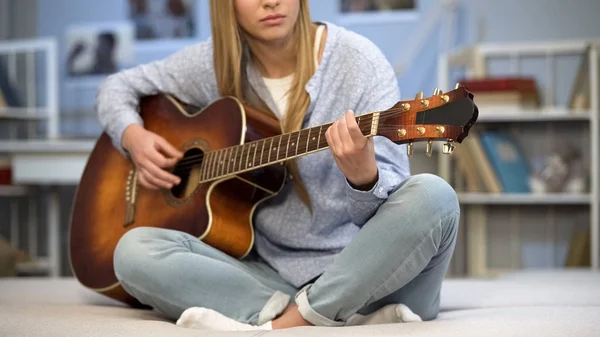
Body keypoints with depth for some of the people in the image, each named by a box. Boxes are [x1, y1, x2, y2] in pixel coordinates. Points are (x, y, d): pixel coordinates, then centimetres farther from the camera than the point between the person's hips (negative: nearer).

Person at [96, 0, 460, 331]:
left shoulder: (358, 61, -7)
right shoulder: (218, 63, 4)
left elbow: (394, 202, -11)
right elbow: (119, 86, 20)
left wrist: (363, 177, -34)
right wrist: (133, 136, -2)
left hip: (366, 272, -3)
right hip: (272, 270, 3)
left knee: (432, 197, -32)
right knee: (134, 249, -20)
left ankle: (279, 323, -25)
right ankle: (348, 316, -26)